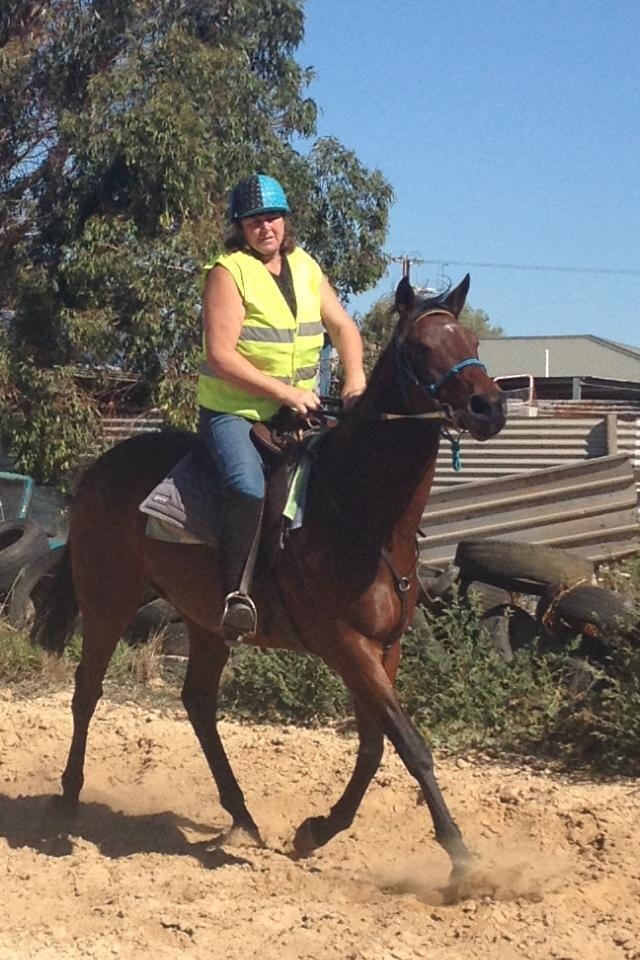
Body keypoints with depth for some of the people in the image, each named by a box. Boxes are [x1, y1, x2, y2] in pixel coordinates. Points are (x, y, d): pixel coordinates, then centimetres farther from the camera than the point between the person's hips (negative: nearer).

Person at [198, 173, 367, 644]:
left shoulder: (305, 266, 10)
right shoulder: (229, 272, -11)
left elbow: (342, 326, 12)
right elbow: (220, 356, -19)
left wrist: (355, 380, -7)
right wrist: (285, 392, -23)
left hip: (298, 410, 7)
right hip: (232, 411, -7)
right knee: (248, 485, -33)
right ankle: (237, 593, -30)